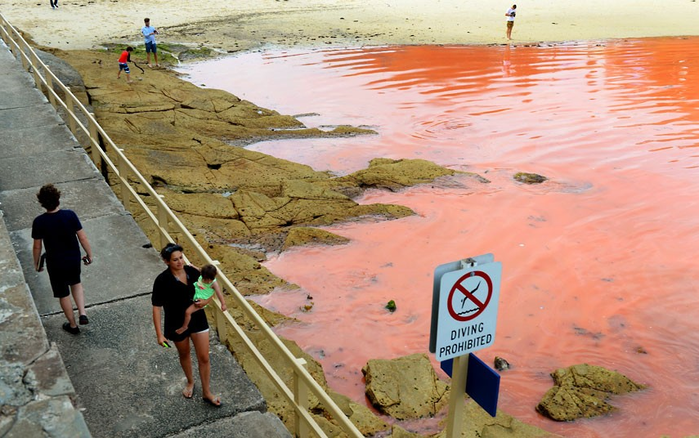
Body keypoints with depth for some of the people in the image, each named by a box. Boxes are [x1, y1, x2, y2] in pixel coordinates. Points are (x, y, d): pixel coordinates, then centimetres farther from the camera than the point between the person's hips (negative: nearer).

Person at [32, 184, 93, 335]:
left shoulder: (39, 222, -20)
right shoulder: (70, 215, -18)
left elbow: (37, 246, -8)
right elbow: (82, 238, -11)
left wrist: (37, 263, 9)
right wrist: (89, 254, 4)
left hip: (55, 263, -2)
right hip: (74, 259, 2)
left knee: (63, 294, 17)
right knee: (76, 283, 30)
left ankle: (73, 325, 33)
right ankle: (83, 314, 15)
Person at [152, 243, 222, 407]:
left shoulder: (193, 271, -12)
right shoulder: (162, 280, -22)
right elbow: (156, 307, -16)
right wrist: (159, 334, -17)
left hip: (198, 318, 2)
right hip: (177, 323, -2)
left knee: (204, 358, 6)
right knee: (184, 355, 23)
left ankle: (207, 392, 25)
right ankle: (190, 381, 50)